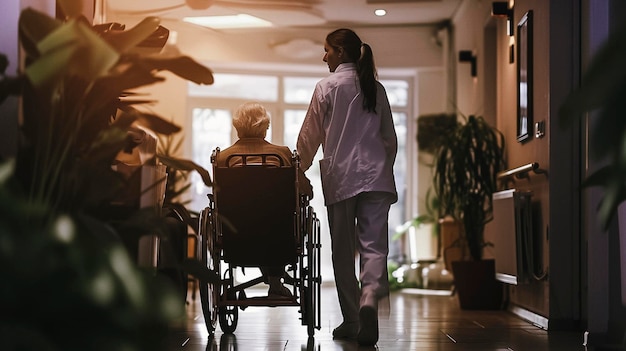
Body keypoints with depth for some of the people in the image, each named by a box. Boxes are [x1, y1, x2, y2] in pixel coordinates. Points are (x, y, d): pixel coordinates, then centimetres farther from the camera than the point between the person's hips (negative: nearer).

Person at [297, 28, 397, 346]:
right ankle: (370, 299, -29)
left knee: (343, 251, 5)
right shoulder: (376, 88, 12)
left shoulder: (327, 87, 0)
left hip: (340, 176, -3)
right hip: (376, 175, 3)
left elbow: (310, 136, 3)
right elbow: (390, 138, 15)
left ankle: (351, 321, 8)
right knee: (374, 245, -3)